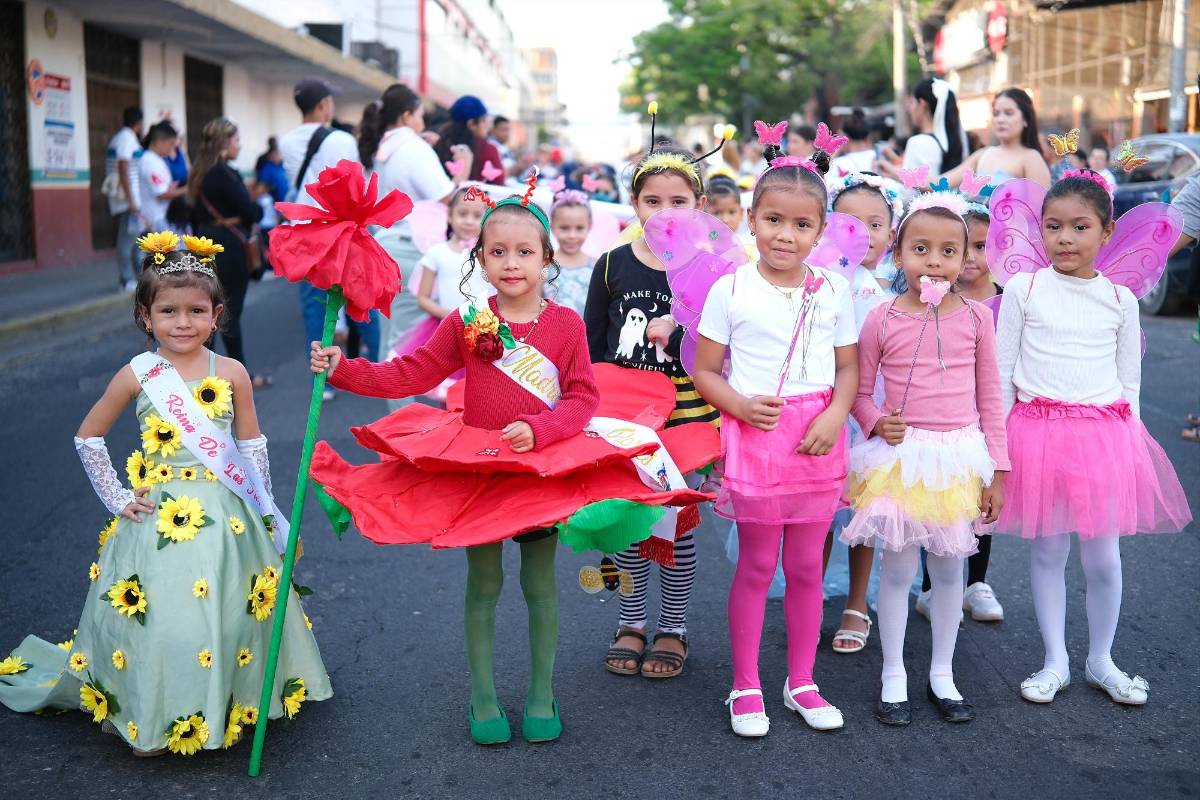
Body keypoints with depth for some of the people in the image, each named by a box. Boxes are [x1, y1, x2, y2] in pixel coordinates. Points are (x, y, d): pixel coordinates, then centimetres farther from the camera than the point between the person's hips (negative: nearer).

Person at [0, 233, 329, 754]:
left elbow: (253, 448, 6)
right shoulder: (137, 374, -4)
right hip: (161, 514, -1)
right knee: (154, 618, -1)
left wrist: (261, 513, 4)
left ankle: (225, 707, 26)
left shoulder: (231, 374, -1)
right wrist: (117, 499, 1)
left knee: (229, 611, 5)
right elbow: (87, 438, 6)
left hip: (225, 516, 1)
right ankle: (146, 719, 19)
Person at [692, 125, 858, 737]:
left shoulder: (833, 290, 4)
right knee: (756, 565, 6)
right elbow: (704, 371, 0)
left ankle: (801, 682, 27)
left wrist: (835, 415, -9)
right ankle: (745, 687, 20)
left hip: (817, 441, 3)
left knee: (806, 565, 12)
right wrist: (740, 405, -17)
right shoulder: (730, 290, -4)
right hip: (754, 435, -3)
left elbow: (848, 368, 8)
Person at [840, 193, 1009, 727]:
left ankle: (942, 675, 29)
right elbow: (859, 391, 4)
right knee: (898, 569, 6)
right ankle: (894, 677, 21)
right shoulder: (882, 319, -6)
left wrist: (996, 469, 3)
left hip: (961, 455, 2)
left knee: (949, 568, 13)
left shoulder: (976, 316, -1)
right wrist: (876, 421, -17)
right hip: (901, 456, -2)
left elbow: (989, 397, 4)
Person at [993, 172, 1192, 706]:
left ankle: (1100, 660, 24)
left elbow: (1130, 382, 11)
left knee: (1103, 555, 5)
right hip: (1039, 434, -1)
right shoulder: (1023, 290, -1)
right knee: (1047, 550, 7)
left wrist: (1130, 444, 8)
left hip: (1105, 434, 1)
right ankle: (1055, 662, 21)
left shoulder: (1120, 299, 5)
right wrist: (999, 442, 0)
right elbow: (1001, 372, 2)